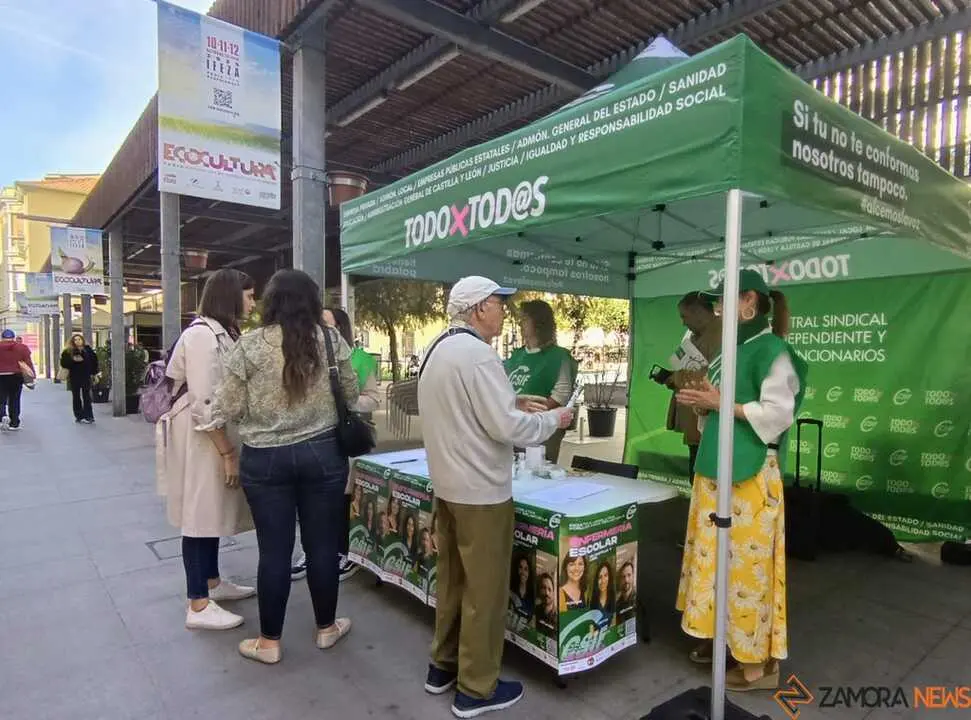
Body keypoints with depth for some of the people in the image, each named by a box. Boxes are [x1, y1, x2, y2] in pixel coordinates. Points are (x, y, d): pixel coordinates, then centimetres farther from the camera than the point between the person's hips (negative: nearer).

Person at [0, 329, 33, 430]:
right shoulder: (22, 347, -1)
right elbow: (29, 362, -2)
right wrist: (33, 375, 1)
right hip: (16, 376, 1)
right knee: (14, 400, 7)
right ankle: (14, 423, 10)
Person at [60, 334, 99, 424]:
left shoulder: (88, 350, 1)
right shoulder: (68, 351, 2)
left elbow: (94, 362, 5)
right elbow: (63, 363, -4)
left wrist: (93, 373, 0)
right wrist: (73, 360, -19)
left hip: (86, 376, -1)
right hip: (74, 377, 1)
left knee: (86, 396, -2)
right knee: (76, 397, 6)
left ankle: (88, 416, 0)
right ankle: (79, 416, 13)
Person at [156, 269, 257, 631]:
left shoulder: (222, 332, 13)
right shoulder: (202, 334, -18)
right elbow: (204, 403, -23)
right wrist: (228, 454, -20)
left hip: (217, 437, 10)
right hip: (202, 440, -10)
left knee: (212, 511, 18)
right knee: (198, 516, 0)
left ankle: (212, 583, 33)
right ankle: (198, 606, 11)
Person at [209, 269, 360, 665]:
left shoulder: (250, 344, -6)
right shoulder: (330, 339, -4)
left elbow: (230, 409, -4)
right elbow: (351, 395, 5)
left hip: (265, 458, 0)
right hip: (323, 453, 1)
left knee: (274, 549, 10)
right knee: (322, 543, 13)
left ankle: (269, 642, 25)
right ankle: (326, 627, 30)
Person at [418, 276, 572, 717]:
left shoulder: (436, 350, 8)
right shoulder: (477, 354, -21)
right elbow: (507, 427, -23)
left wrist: (517, 405, 16)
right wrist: (552, 419, -6)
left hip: (446, 483, 9)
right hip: (480, 490, -9)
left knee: (451, 580, 20)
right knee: (484, 590, 5)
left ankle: (443, 667, 34)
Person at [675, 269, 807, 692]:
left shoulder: (771, 350, -11)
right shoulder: (734, 349, 14)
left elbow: (778, 413, -18)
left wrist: (719, 403, -16)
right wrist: (704, 404, 1)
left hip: (749, 471, -8)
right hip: (717, 467, 8)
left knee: (746, 560, -1)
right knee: (719, 556, 14)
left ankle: (758, 663, 13)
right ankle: (722, 637, 29)